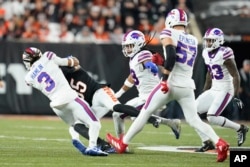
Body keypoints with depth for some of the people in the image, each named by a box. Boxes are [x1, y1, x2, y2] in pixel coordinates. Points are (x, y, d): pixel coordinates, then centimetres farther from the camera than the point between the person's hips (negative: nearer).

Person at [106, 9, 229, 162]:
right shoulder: (193, 40, 16)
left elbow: (171, 56, -20)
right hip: (187, 86, 5)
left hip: (172, 83, -5)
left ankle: (122, 144, 18)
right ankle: (219, 143, -18)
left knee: (145, 112, 8)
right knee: (194, 120, 5)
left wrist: (165, 79, -22)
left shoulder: (169, 34, -4)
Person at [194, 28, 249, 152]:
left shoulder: (224, 54, -19)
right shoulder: (206, 53, 5)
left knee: (212, 118, -18)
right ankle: (207, 143, 3)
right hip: (214, 90, 8)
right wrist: (204, 91, 22)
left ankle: (240, 128, 3)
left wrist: (236, 95, -20)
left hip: (225, 90, -8)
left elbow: (236, 76, -16)